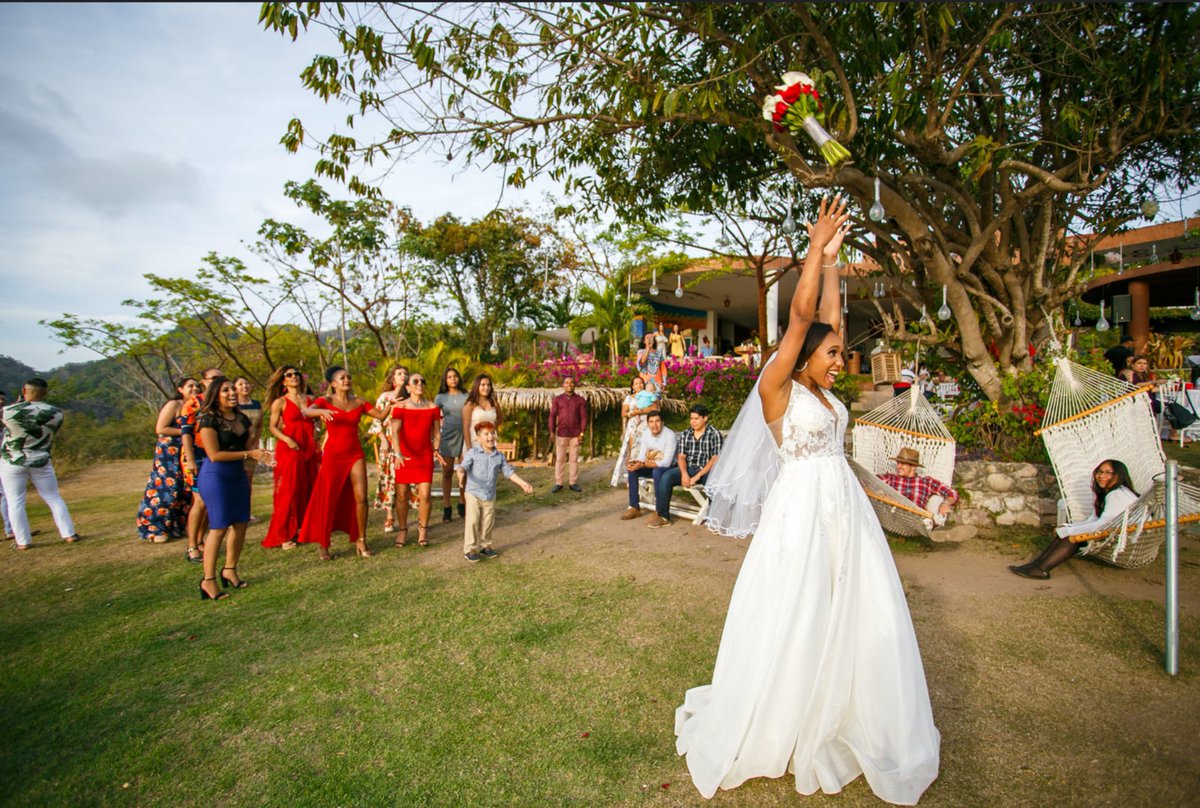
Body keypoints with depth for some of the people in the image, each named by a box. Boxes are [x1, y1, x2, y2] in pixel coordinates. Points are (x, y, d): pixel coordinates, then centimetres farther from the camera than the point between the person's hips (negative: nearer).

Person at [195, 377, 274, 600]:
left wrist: (259, 453, -8)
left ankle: (230, 570, 25)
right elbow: (214, 454, -17)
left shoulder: (242, 418, 9)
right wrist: (248, 454, -16)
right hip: (215, 476, -7)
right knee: (219, 527, -6)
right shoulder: (209, 419, -12)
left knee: (240, 524, 9)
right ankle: (208, 580, 6)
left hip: (238, 475, 7)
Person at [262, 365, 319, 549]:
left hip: (309, 449, 4)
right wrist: (287, 440, -16)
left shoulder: (310, 399, 11)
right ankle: (284, 535, 3)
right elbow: (272, 427, 0)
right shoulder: (280, 402, 1)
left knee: (310, 491, 6)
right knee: (289, 491, -4)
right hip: (289, 450, -4)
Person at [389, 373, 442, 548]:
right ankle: (402, 530, 20)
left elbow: (436, 432, 9)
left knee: (424, 495, -3)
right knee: (402, 495, 3)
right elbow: (395, 431, -14)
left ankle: (423, 531, 15)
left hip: (425, 456, 1)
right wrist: (397, 453, -26)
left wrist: (436, 449, -5)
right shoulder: (400, 406, -4)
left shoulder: (432, 407, 4)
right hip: (404, 456, -1)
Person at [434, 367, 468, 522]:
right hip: (447, 436, 0)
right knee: (447, 472, 3)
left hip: (464, 436, 1)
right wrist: (436, 443, -6)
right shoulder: (440, 397, 6)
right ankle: (446, 507, 11)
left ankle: (463, 503, 18)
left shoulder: (466, 397, 7)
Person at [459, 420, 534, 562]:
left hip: (490, 496, 4)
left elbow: (509, 471, 7)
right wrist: (461, 473, -41)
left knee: (488, 523, 12)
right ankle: (470, 549, 7)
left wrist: (522, 483, 1)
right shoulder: (473, 453, -7)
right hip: (473, 494, -4)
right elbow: (464, 465, -17)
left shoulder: (499, 456, 4)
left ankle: (485, 546, 29)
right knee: (472, 522, -6)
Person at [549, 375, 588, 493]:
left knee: (574, 458, 5)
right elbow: (552, 415, 2)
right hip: (561, 433, 0)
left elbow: (583, 417, 2)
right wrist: (552, 431, -5)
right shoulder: (557, 399, 4)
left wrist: (582, 432, -5)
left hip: (575, 434, 1)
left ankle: (573, 482, 13)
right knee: (560, 459, 3)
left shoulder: (580, 400, 4)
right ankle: (558, 483, 8)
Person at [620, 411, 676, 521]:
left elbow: (666, 462, -28)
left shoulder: (669, 435, -23)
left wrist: (643, 464, -31)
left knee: (657, 471, -37)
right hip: (651, 466, 6)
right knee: (632, 469, -16)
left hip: (668, 468, -6)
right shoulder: (646, 434, -2)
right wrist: (636, 463, -26)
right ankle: (634, 508, -8)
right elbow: (642, 456, -1)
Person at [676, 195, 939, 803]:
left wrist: (831, 257, 14)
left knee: (857, 623, 14)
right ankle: (753, 734, 25)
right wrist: (817, 247, -5)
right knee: (790, 628, 4)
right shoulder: (777, 388, -8)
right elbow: (801, 314, -12)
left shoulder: (821, 389, 11)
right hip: (801, 516, -7)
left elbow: (829, 317, 12)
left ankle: (840, 724, 35)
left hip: (845, 513, 8)